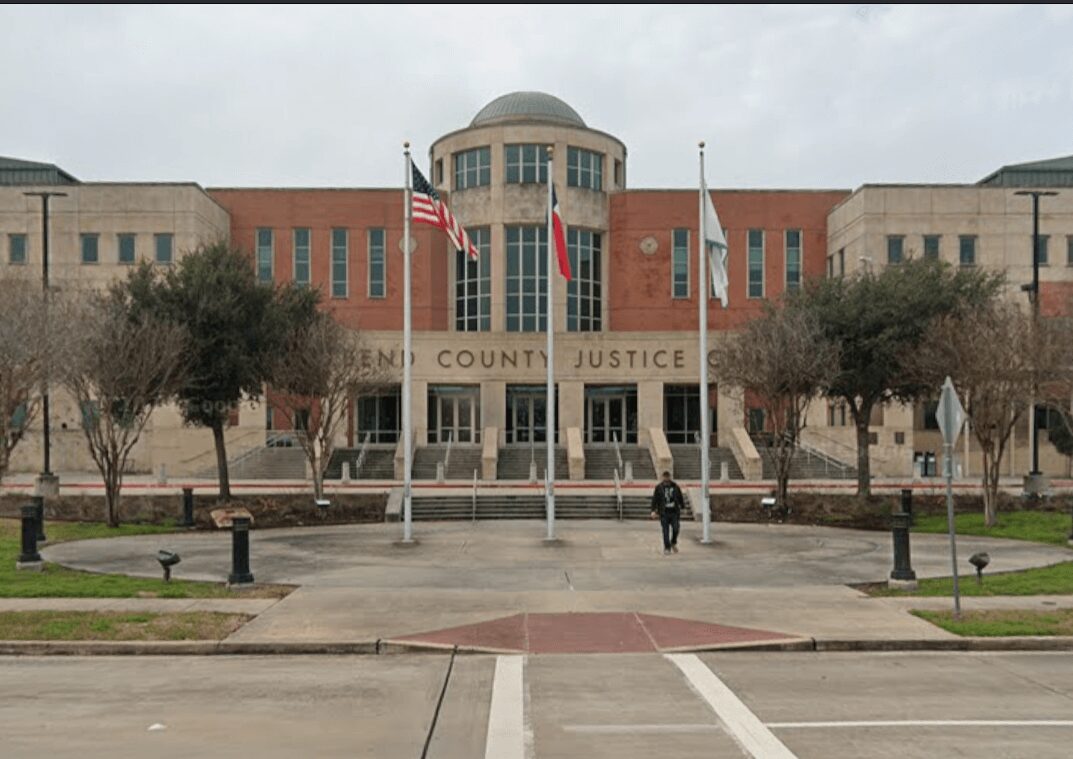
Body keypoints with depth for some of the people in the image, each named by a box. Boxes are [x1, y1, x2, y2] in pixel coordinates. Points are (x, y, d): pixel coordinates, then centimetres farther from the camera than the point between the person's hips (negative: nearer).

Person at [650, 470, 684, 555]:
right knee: (666, 531, -3)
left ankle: (673, 543, 21)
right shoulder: (659, 488, 0)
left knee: (675, 529, -5)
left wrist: (682, 507, 20)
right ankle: (667, 548, 5)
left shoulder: (675, 487, 7)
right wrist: (653, 510, -11)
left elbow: (680, 498, 18)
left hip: (674, 512, 2)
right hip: (664, 513, -2)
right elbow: (654, 499, -2)